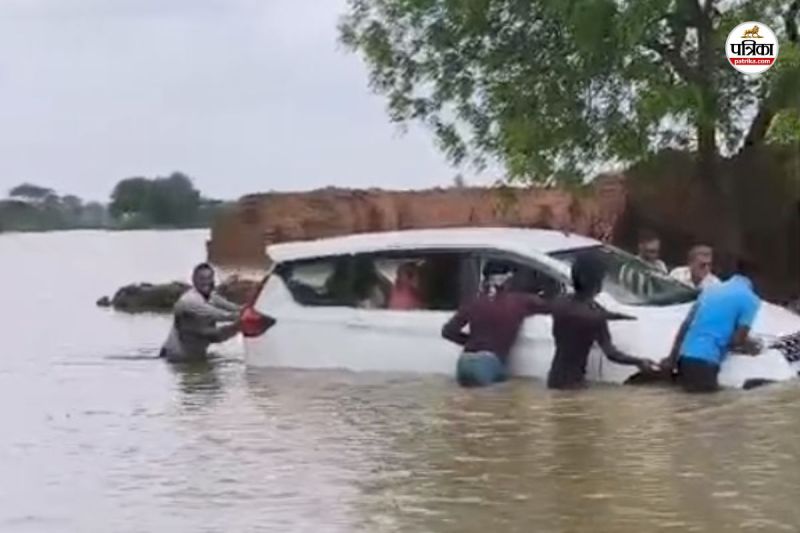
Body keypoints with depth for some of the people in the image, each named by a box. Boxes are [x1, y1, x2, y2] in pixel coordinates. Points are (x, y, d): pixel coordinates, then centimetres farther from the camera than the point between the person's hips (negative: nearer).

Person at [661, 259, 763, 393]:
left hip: (685, 356, 7)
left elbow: (685, 326, 18)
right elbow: (737, 340, -5)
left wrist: (672, 358, 19)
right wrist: (750, 346, 17)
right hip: (705, 360, -7)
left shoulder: (711, 289, 21)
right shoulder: (750, 299, 0)